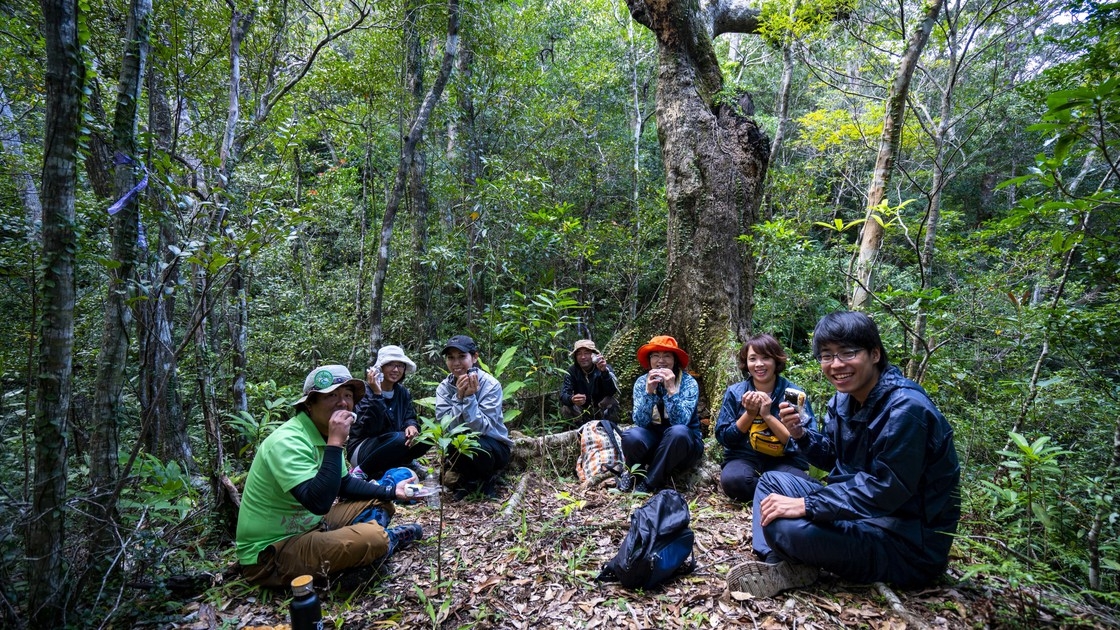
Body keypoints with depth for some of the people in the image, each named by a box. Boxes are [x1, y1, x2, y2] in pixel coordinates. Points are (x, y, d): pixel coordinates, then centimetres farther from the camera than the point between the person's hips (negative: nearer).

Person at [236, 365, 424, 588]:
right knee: (373, 537, -26)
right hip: (270, 553, -9)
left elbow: (344, 484, 14)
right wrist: (335, 442, -35)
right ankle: (385, 541, 3)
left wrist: (391, 491, 5)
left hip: (309, 526, 9)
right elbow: (318, 502, -38)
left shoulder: (321, 433, 1)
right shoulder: (288, 442, -26)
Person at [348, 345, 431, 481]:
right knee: (400, 439, -34)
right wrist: (376, 394, -34)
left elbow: (410, 418, 0)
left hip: (392, 446, 5)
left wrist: (412, 426, -25)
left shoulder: (404, 392, 6)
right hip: (361, 449, -5)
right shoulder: (365, 391, -14)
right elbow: (371, 428, -25)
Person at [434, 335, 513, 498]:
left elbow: (481, 428, -27)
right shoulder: (444, 387, -8)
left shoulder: (490, 385, -19)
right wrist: (459, 397, -30)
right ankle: (470, 479, 7)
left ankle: (489, 478, -1)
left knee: (474, 444, -34)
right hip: (462, 446, 3)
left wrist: (469, 397, -35)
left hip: (494, 447, -2)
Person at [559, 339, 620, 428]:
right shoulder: (572, 371, -9)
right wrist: (571, 399, -46)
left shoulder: (605, 368, -14)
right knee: (565, 409, -25)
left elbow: (612, 392, -29)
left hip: (602, 411, -1)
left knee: (612, 400, -30)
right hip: (582, 413, 2)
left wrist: (604, 371, -46)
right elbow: (564, 394, -21)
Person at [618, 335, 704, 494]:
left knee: (678, 431, -36)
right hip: (654, 441, 1)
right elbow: (640, 422, -17)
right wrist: (648, 391, -29)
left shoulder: (688, 382, -13)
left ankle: (649, 482, -15)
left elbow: (681, 421, -25)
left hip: (683, 445, -1)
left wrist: (671, 390, -35)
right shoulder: (641, 382, -6)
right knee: (631, 436, -32)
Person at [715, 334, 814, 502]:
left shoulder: (794, 393, -4)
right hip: (744, 457, 1)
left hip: (784, 459, -1)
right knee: (732, 480, -34)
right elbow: (723, 437, -1)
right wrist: (749, 414, -15)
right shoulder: (734, 393, -1)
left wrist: (768, 415, -20)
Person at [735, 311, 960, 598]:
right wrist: (800, 434, -8)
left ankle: (791, 568, 1)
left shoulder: (906, 408, -23)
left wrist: (804, 505, -28)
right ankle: (777, 564, -4)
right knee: (772, 479, 9)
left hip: (909, 543, -9)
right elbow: (831, 458, 13)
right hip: (859, 513, 9)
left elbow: (884, 490, -28)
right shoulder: (845, 399, 3)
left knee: (784, 526, -30)